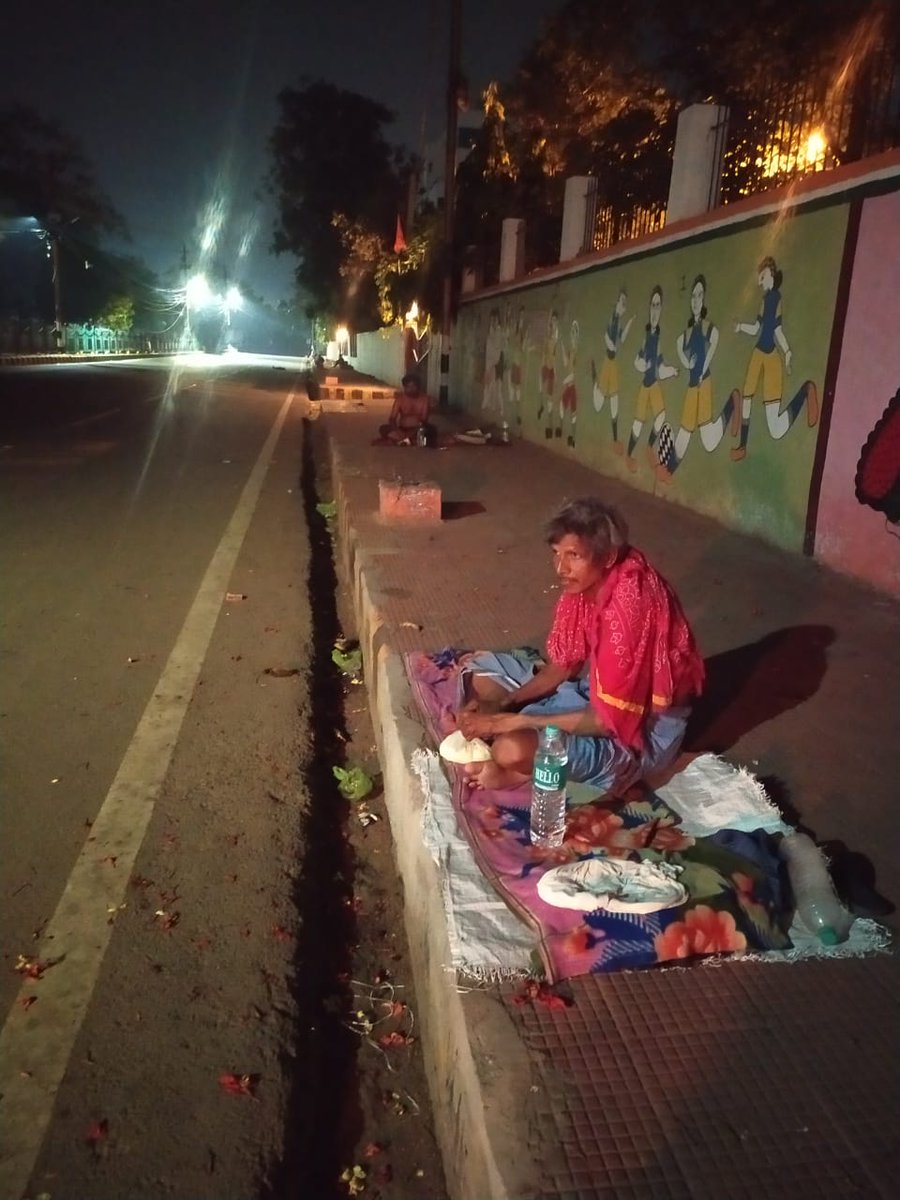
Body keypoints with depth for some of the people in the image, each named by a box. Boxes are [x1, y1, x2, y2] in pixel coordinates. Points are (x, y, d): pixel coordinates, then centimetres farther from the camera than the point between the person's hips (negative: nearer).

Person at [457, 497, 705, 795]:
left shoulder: (629, 607, -33)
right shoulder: (585, 583, -7)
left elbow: (608, 720, -29)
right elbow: (563, 665, 4)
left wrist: (513, 721, -27)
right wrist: (502, 702, -12)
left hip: (644, 727, -9)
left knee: (513, 750, -33)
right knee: (481, 672, 9)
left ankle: (520, 772, -1)